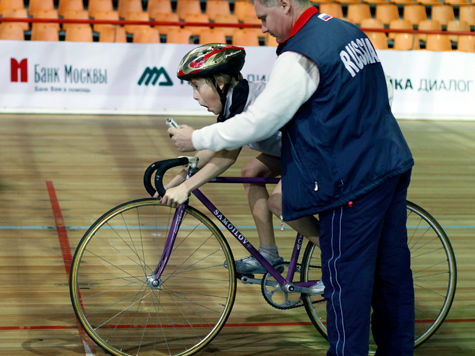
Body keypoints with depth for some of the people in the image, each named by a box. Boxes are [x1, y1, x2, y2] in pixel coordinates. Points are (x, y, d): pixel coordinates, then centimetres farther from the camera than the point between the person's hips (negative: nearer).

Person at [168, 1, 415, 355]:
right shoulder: (351, 32, 11)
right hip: (394, 166, 9)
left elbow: (257, 122, -15)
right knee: (393, 270, 15)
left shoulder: (300, 57, -17)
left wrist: (197, 138, -3)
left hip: (354, 181, -9)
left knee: (347, 279, -1)